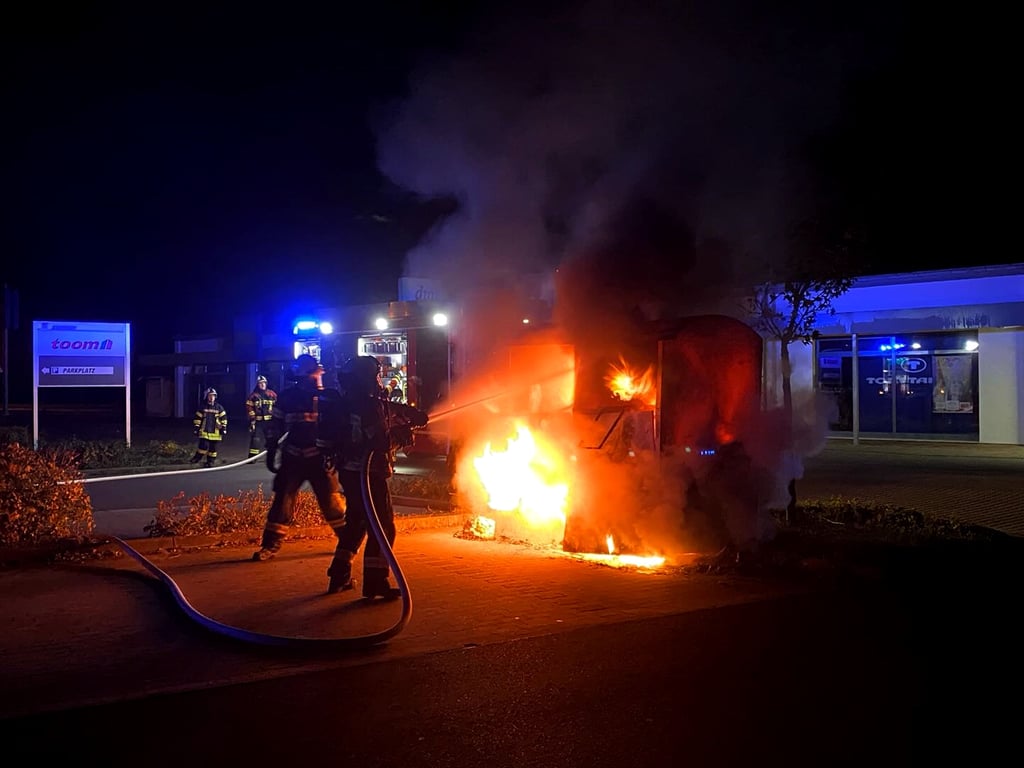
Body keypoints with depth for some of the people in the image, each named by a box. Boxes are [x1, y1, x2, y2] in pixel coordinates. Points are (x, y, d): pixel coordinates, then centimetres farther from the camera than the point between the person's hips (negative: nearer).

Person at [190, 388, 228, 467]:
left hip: (215, 432, 1)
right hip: (204, 431, -1)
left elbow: (223, 418, 8)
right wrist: (196, 428, 3)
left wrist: (223, 428, 3)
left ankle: (211, 461, 16)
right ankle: (197, 458, 5)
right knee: (203, 446, -11)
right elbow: (197, 418, 7)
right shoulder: (202, 407, 4)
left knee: (213, 448, 5)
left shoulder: (219, 407, 4)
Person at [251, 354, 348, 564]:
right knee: (282, 501, 1)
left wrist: (336, 453, -8)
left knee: (331, 502, 2)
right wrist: (271, 453, 6)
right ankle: (270, 545, 8)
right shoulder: (287, 397, 2)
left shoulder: (330, 397, -3)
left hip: (320, 459, -2)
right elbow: (274, 426, 9)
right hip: (293, 458, 2)